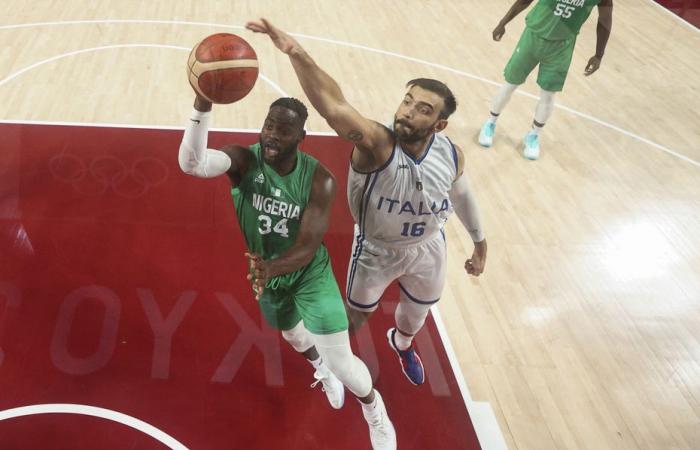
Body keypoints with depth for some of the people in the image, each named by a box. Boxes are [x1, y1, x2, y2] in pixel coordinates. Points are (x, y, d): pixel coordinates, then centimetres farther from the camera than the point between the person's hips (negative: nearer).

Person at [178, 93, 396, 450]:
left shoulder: (319, 179, -26)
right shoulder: (243, 160, -24)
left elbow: (308, 247, -29)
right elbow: (192, 164, -45)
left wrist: (272, 268, -49)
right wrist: (202, 107, -59)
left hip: (310, 273, -3)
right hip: (267, 273, 3)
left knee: (341, 362, -5)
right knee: (294, 337, 28)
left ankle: (374, 410, 30)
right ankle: (319, 366, 67)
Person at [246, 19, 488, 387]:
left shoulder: (451, 155, -21)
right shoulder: (376, 143, -36)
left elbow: (461, 195, 2)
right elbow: (334, 107, -57)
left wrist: (479, 243, 14)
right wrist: (297, 54, -74)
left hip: (427, 250, 4)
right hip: (376, 251, -4)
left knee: (416, 313, 30)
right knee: (357, 313, 21)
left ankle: (402, 344, 68)